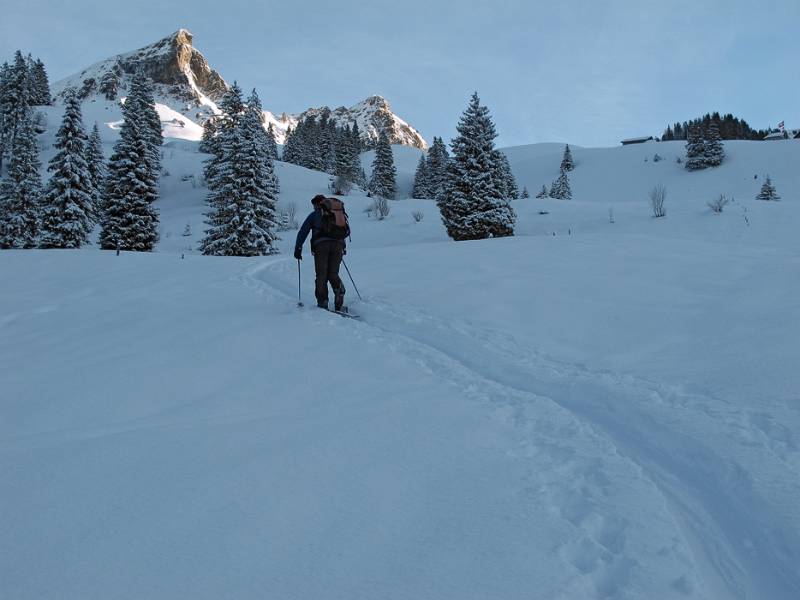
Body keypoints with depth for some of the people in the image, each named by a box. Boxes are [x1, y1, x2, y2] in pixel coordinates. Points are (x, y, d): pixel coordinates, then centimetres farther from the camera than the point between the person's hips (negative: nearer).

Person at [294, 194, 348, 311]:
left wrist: (298, 249, 15)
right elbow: (347, 231, 33)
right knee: (333, 274, 10)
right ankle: (339, 291, -19)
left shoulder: (314, 214, 18)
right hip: (338, 245, 3)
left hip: (321, 245, -3)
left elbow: (303, 232, 12)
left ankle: (322, 302, -9)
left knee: (321, 275, 2)